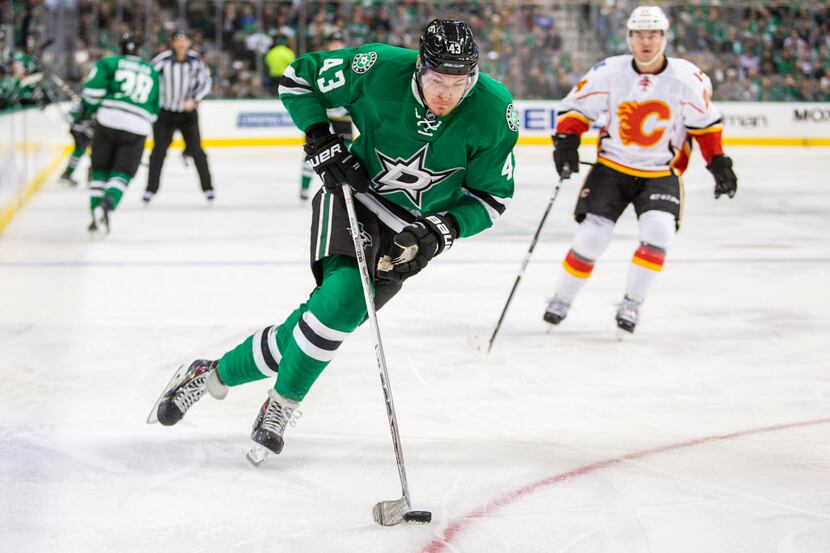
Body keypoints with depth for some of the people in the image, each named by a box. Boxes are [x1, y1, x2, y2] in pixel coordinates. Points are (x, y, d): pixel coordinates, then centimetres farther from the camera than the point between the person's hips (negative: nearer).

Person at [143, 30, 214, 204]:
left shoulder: (195, 59, -7)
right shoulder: (164, 58, -17)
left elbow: (205, 82, 3)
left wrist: (194, 100, -10)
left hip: (188, 110, 2)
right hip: (165, 111, -1)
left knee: (196, 149, -1)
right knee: (159, 150, -1)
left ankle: (207, 188, 8)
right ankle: (151, 189, 8)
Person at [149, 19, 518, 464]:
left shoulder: (495, 114, -19)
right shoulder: (380, 69, -22)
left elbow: (493, 196, -6)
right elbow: (298, 78, -5)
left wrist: (443, 230, -21)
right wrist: (320, 140, -16)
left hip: (416, 229, 2)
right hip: (355, 195, -2)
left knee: (324, 319, -9)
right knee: (343, 299, -26)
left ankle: (215, 374, 10)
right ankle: (281, 407, -3)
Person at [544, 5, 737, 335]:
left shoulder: (687, 79, -12)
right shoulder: (609, 73, -11)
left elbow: (705, 123, 2)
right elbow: (576, 106, -1)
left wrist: (718, 163, 0)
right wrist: (566, 141, -16)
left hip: (661, 173, 0)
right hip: (612, 167, 0)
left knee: (658, 233, -22)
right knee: (591, 237, -7)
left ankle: (631, 304, -4)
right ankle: (561, 299, 16)